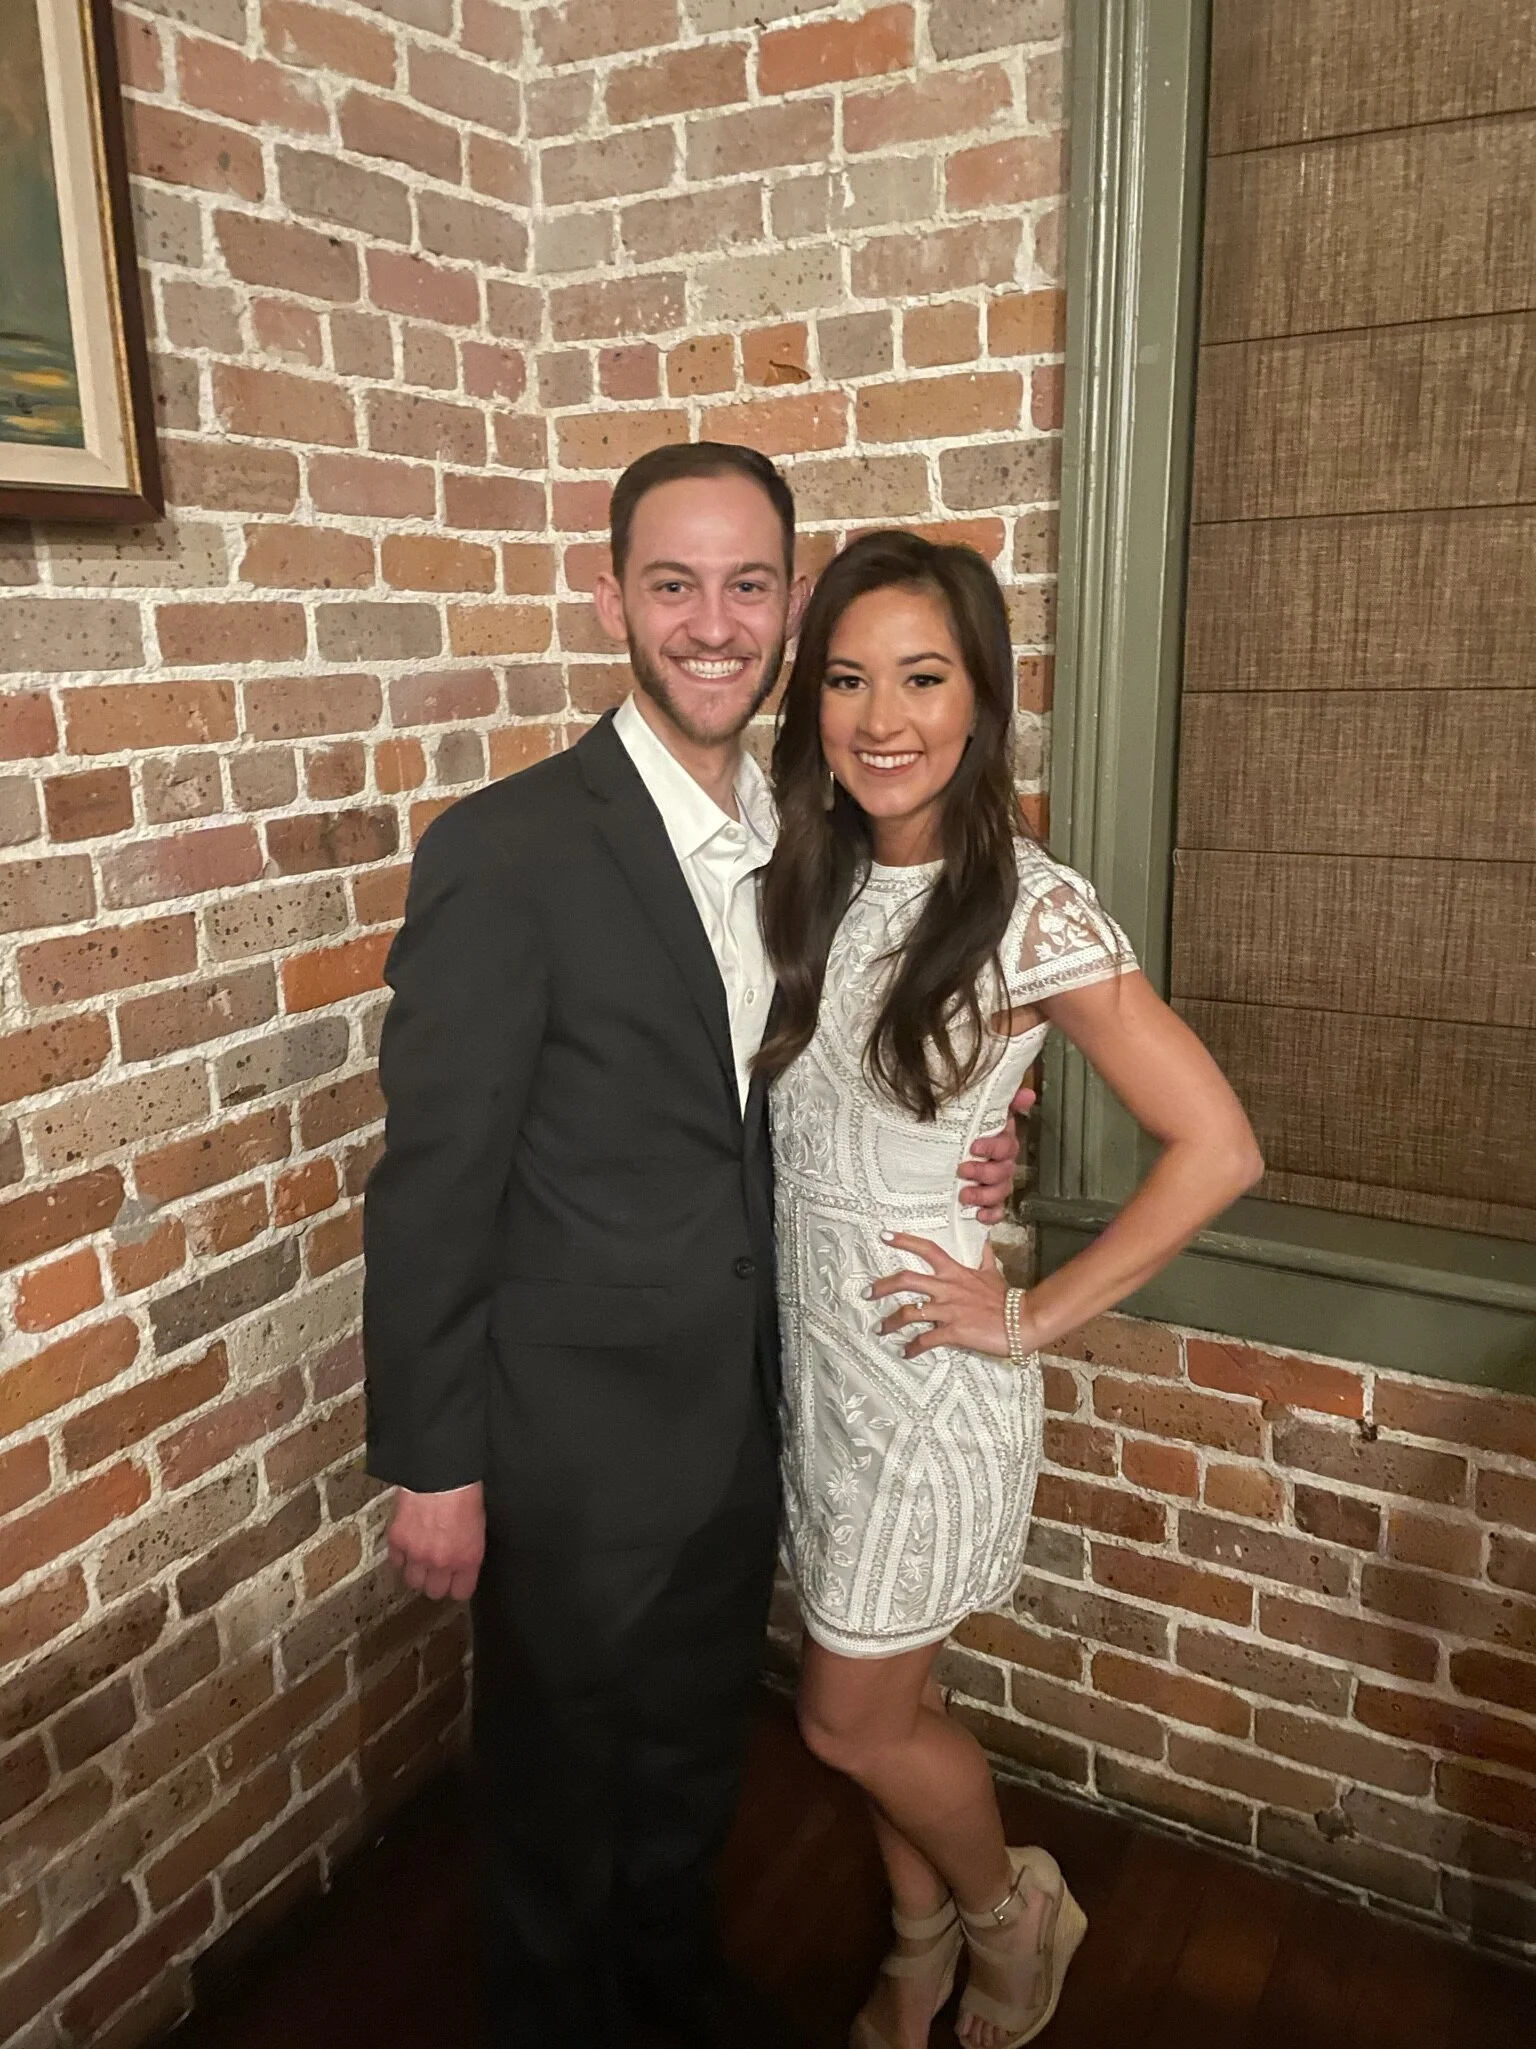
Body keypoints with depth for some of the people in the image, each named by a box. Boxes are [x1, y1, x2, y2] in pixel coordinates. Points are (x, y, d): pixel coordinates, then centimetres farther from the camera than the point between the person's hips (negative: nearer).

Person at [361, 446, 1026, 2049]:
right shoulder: (504, 852, -21)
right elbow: (433, 1187, -18)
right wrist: (431, 1468, -13)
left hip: (746, 1412, 6)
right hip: (574, 1433, -6)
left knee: (698, 1739, 29)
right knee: (559, 1780, 19)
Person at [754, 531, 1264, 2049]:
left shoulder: (1032, 909, -19)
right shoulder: (810, 882, -1)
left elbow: (1216, 1148, -19)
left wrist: (1033, 1318, -15)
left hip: (929, 1367, -5)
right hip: (812, 1345, 6)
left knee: (851, 1715, 9)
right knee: (885, 1695, 21)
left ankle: (1010, 1909, 41)